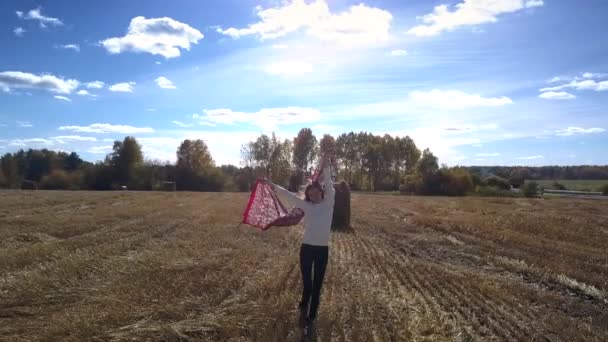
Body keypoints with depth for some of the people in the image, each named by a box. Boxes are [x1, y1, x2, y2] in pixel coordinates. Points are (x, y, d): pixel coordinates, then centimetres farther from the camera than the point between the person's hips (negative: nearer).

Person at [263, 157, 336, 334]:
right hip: (307, 248, 0)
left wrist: (326, 169, -22)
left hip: (322, 249, 0)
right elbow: (288, 195, 5)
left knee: (317, 286, 8)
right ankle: (304, 309, 33)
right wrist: (272, 185, 5)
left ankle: (311, 317, 24)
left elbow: (330, 188, -12)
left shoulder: (328, 204, 1)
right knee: (307, 284, 3)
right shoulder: (307, 206, 4)